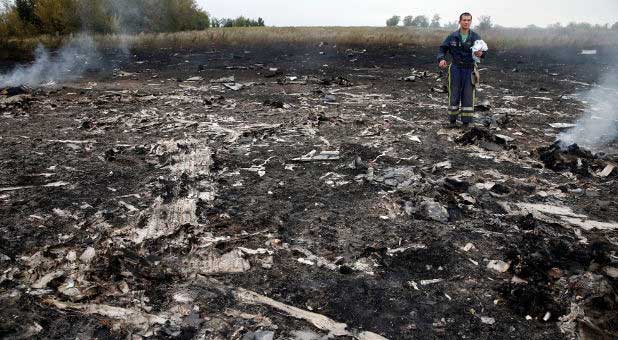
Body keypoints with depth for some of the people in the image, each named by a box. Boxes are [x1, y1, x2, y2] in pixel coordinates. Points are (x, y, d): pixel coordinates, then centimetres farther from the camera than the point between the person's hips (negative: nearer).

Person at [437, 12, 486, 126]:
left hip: (469, 69, 0)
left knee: (468, 95, 2)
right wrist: (441, 59, -15)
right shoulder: (452, 36, 0)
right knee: (454, 94, 4)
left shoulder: (475, 37, -1)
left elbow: (484, 50, -4)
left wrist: (481, 53, -29)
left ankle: (466, 121, 9)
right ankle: (452, 119, 16)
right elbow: (443, 48, 5)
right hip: (456, 68, 0)